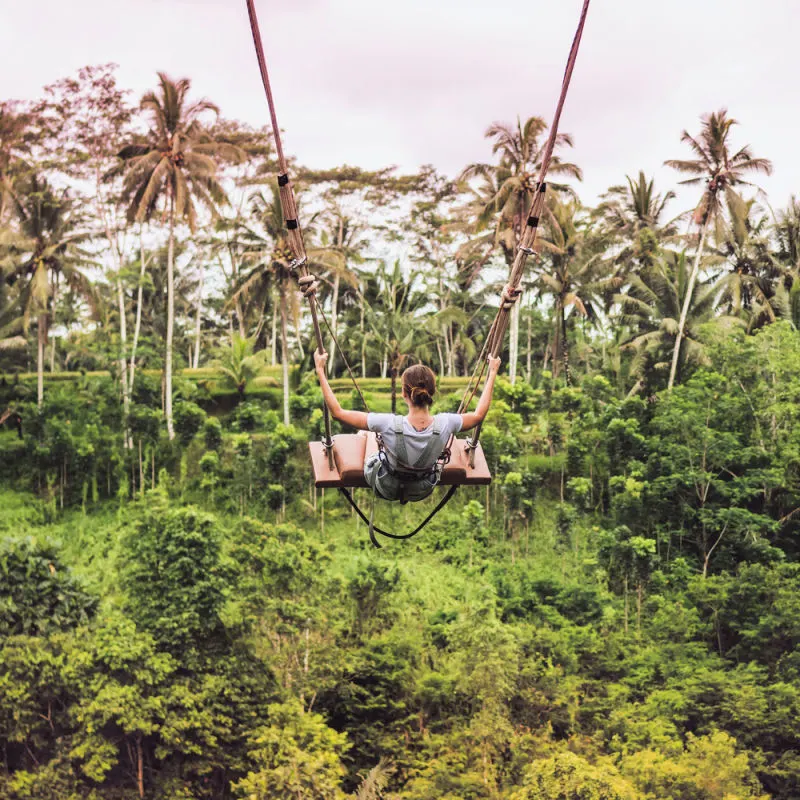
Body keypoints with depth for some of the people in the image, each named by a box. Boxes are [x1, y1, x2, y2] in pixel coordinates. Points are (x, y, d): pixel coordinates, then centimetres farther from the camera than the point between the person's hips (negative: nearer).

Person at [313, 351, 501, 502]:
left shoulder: (389, 425, -38)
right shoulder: (445, 424, -31)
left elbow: (337, 411, -29)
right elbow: (479, 414, -9)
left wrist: (320, 370, -22)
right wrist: (492, 372, -1)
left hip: (386, 489, -2)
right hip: (423, 491, 2)